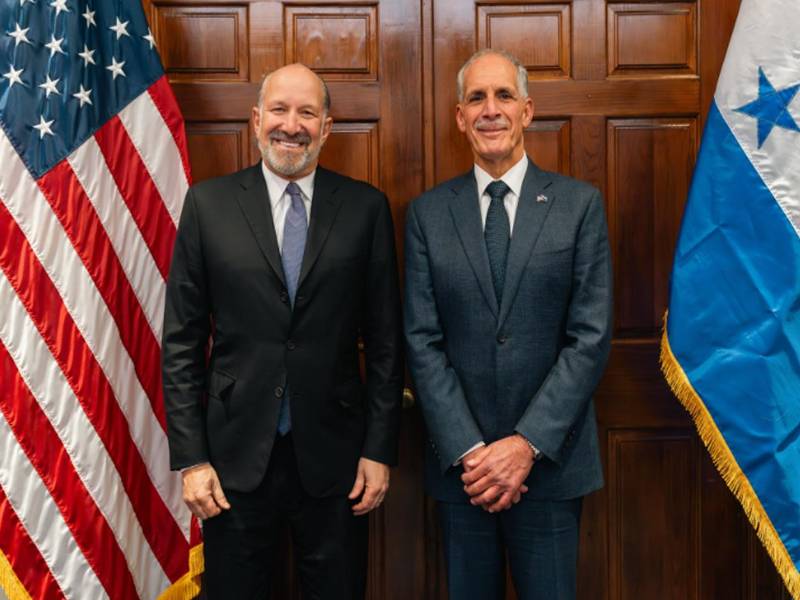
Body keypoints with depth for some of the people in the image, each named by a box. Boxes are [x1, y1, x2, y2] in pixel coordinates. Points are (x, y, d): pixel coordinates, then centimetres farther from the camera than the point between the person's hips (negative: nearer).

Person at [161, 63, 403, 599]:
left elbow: (385, 341, 1)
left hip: (334, 454, 0)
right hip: (235, 455, 0)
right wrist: (190, 458, -3)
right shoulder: (208, 204, -1)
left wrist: (380, 451, -1)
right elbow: (182, 341, 0)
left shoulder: (365, 207, -1)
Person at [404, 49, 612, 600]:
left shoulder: (580, 204, -1)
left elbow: (591, 336, -6)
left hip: (550, 458, -1)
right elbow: (423, 341, -1)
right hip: (461, 460, 1)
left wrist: (528, 444, -12)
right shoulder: (428, 213, 3)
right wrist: (469, 450, -10)